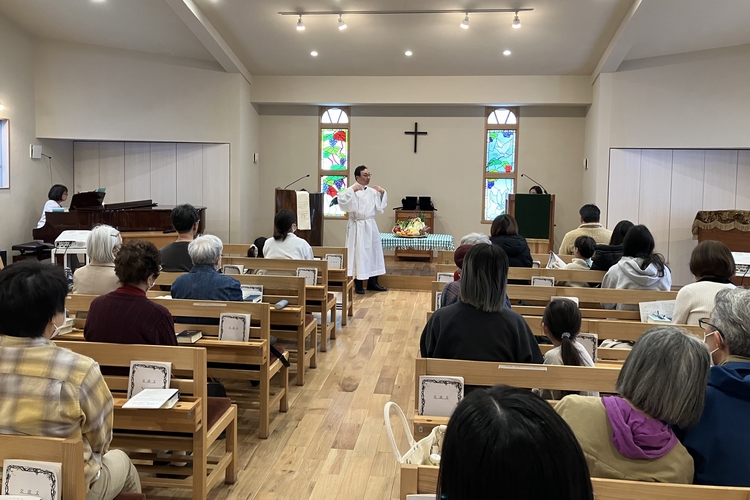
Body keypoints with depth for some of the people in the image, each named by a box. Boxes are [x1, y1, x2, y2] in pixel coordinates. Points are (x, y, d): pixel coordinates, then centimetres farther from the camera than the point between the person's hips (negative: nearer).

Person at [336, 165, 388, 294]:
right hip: (357, 226, -7)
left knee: (374, 252, 11)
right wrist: (352, 190, -25)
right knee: (359, 253, -3)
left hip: (371, 225, 7)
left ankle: (372, 282, 22)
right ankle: (358, 285, 6)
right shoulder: (352, 190, -9)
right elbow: (342, 201, -25)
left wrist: (382, 193, 7)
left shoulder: (372, 191, 10)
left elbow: (380, 206, 17)